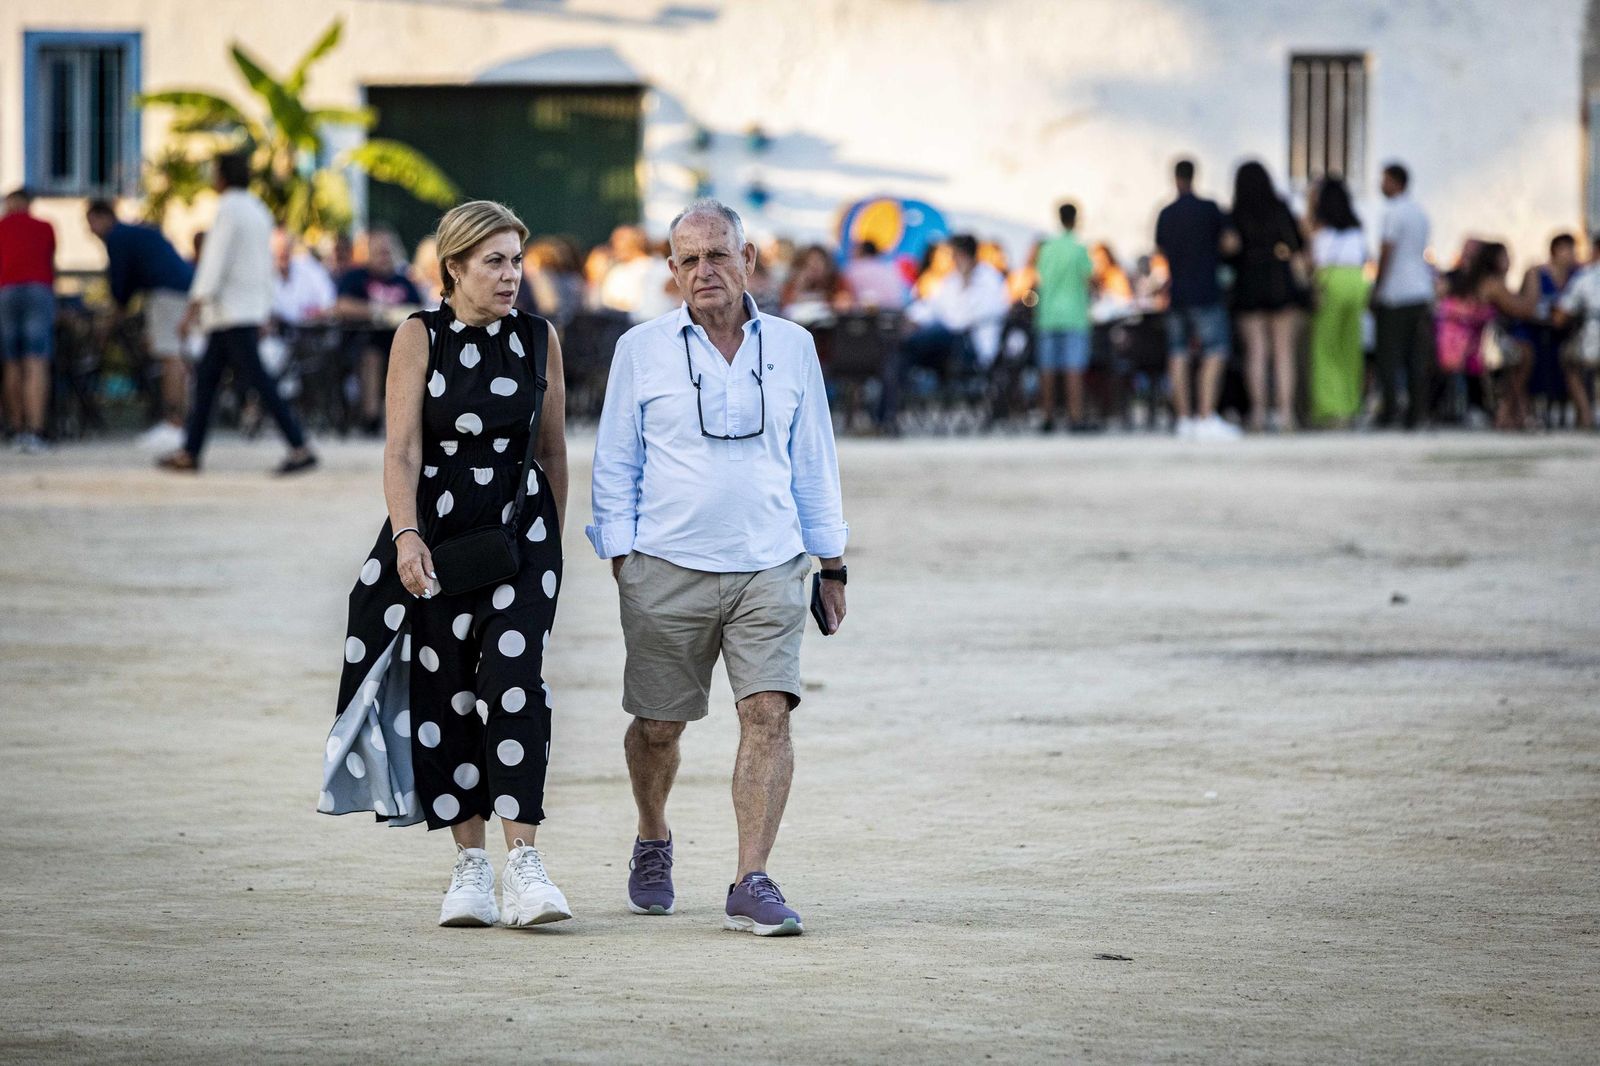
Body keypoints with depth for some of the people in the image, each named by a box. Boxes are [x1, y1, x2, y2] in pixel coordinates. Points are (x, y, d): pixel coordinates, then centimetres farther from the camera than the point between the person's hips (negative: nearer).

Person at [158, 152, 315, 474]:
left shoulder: (229, 209, -13)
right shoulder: (258, 210, 16)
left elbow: (215, 263, -18)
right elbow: (266, 266, 18)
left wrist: (193, 309, -18)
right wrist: (263, 317, 22)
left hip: (232, 313, -10)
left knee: (257, 378, -11)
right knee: (206, 377, 11)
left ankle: (299, 447, -15)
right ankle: (190, 452, 12)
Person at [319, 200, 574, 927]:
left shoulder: (538, 339, 3)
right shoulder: (420, 338, -3)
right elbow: (402, 448, -11)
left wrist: (551, 542, 17)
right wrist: (407, 535, -25)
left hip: (519, 526, 0)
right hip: (437, 532, 0)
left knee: (513, 681, -15)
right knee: (445, 691, 2)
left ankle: (522, 864, -19)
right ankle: (470, 865, 10)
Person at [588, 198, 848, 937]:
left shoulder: (791, 347, 9)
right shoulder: (643, 350, 4)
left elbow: (813, 461, 15)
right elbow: (615, 465, 7)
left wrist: (831, 563, 14)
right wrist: (621, 561, 0)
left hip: (768, 569, 1)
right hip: (667, 569, -1)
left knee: (768, 712, -13)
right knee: (658, 724, 7)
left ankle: (751, 886, -14)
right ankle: (652, 844, 35)